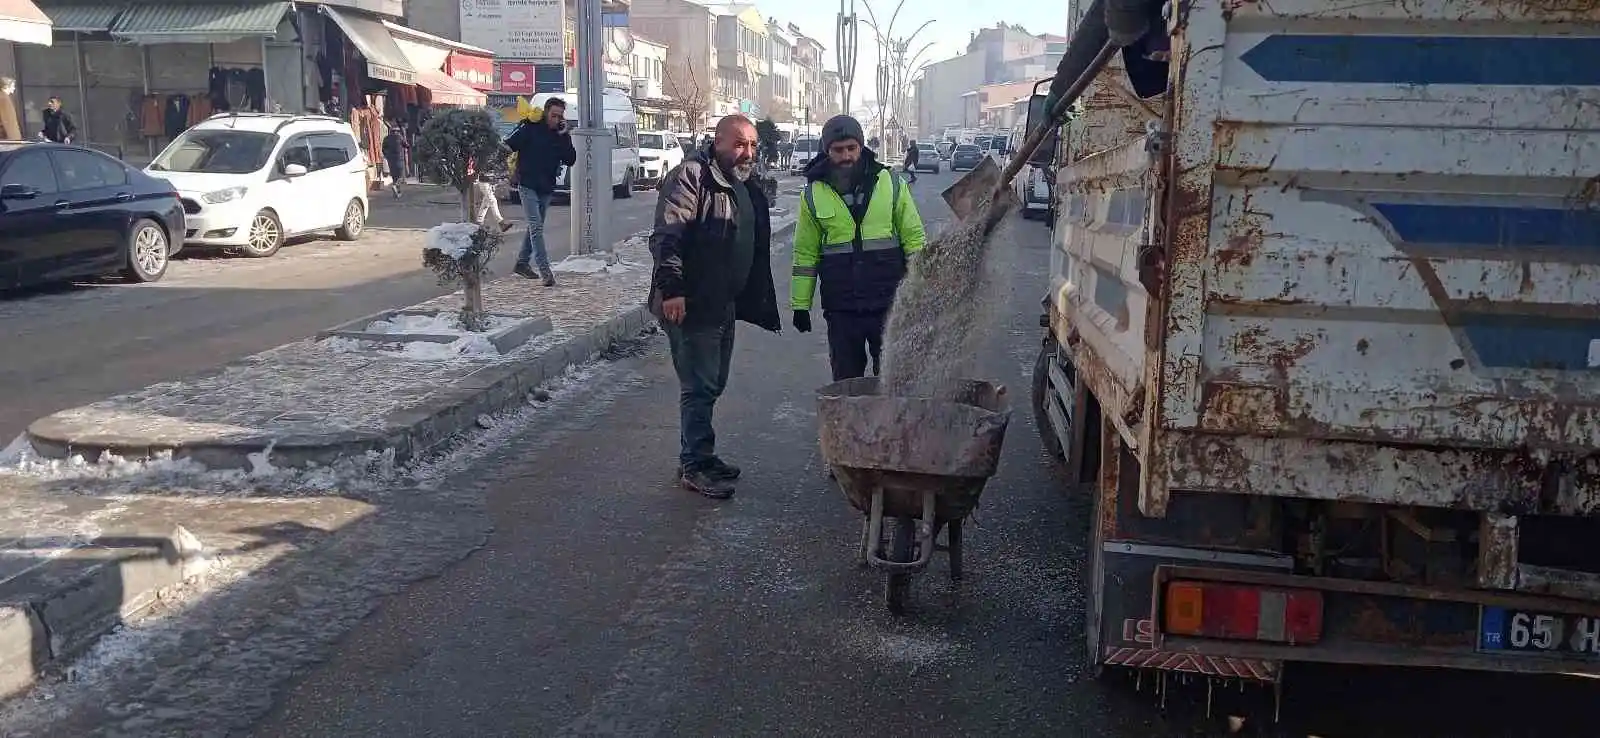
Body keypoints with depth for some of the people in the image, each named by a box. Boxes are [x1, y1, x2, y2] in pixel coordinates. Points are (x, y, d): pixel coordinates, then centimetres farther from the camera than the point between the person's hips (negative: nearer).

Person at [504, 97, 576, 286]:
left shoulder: (562, 134, 4)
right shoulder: (530, 128, -8)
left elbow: (570, 160, -4)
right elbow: (508, 146, -9)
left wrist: (565, 136, -12)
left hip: (547, 189, 6)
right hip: (528, 186, -6)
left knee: (535, 227, 16)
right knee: (536, 227, -14)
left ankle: (522, 262, 32)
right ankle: (545, 271, -20)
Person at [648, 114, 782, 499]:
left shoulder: (745, 186, 16)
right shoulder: (691, 177, -14)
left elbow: (755, 250, 25)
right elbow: (666, 236, -24)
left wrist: (759, 299, 25)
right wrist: (671, 289, -31)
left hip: (724, 305, 9)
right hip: (691, 306, -9)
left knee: (712, 384, 16)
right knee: (700, 386, -5)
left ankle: (698, 456, 28)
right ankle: (695, 466, 5)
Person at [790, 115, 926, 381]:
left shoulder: (890, 182, 0)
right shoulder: (814, 194, 2)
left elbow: (914, 236, 2)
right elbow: (805, 253, 6)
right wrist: (800, 304, 5)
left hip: (889, 303, -1)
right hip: (840, 307, 1)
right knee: (846, 379, 11)